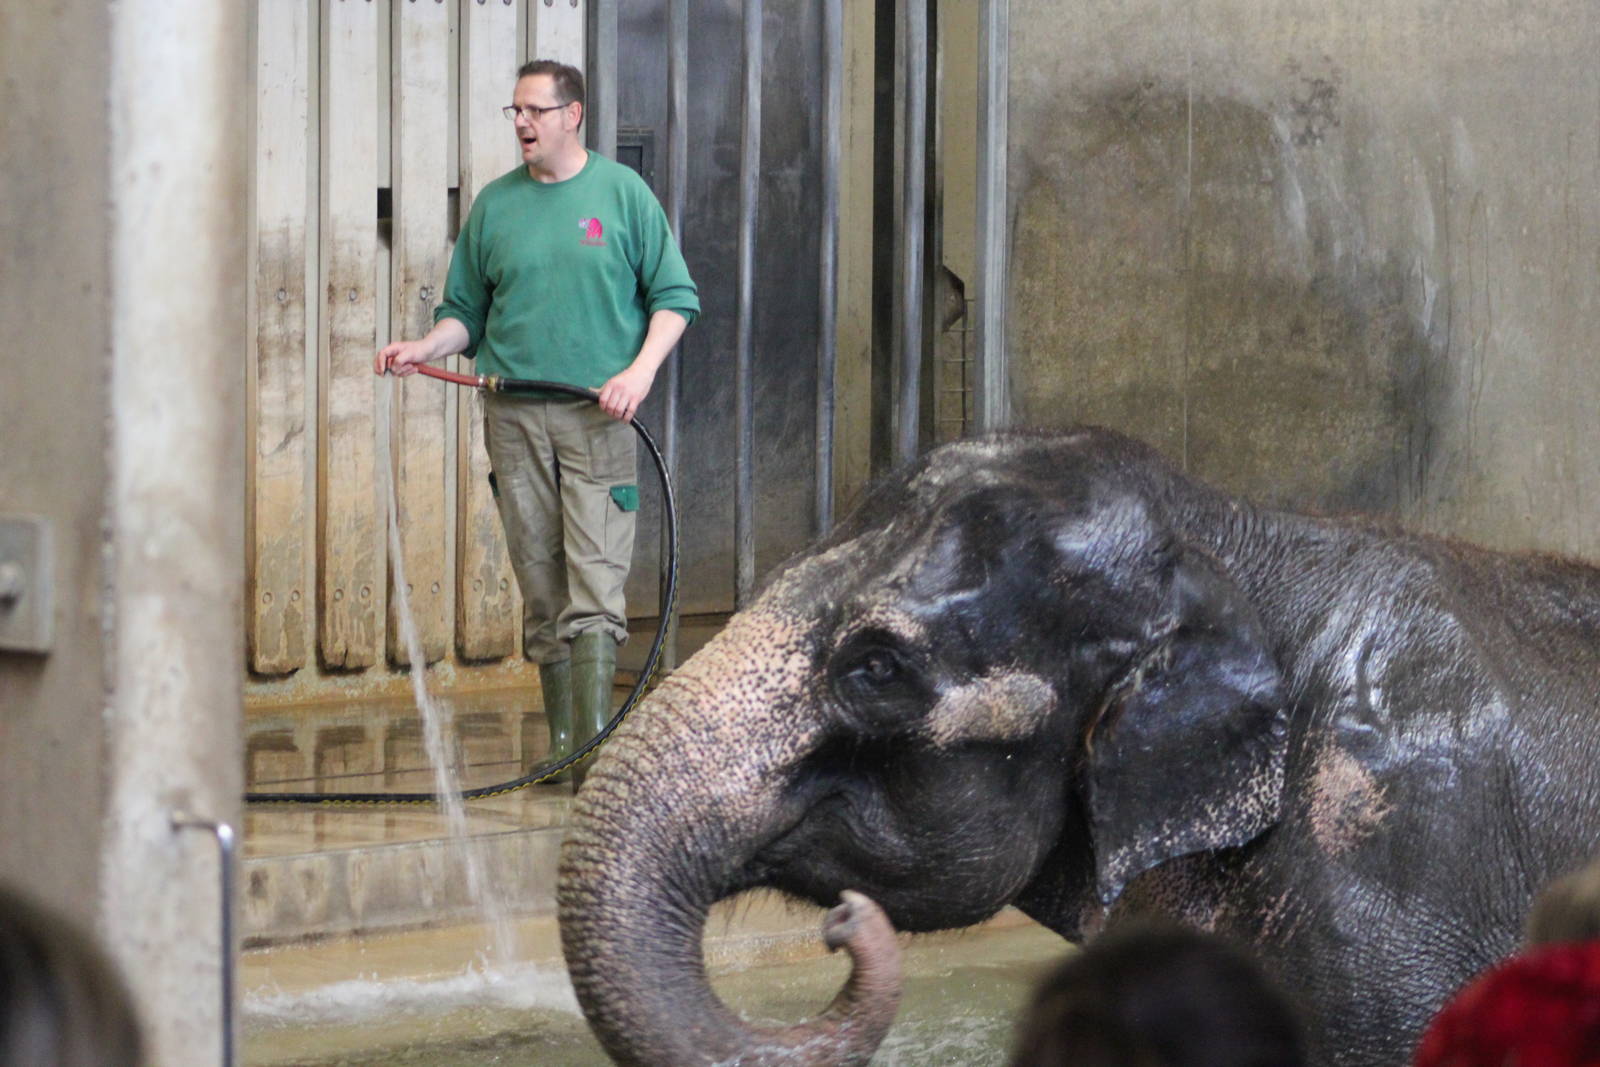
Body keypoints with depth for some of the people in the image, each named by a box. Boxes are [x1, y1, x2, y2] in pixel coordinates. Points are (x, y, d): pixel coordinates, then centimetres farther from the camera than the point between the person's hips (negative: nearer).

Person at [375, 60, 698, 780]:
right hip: (513, 415, 3)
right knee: (541, 586, 4)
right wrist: (424, 348, -3)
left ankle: (593, 741, -16)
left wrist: (641, 370, -10)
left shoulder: (622, 192, 4)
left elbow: (674, 296, 5)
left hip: (597, 413, -3)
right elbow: (467, 312, 16)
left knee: (595, 585, -12)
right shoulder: (494, 205, 12)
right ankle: (562, 742, 10)